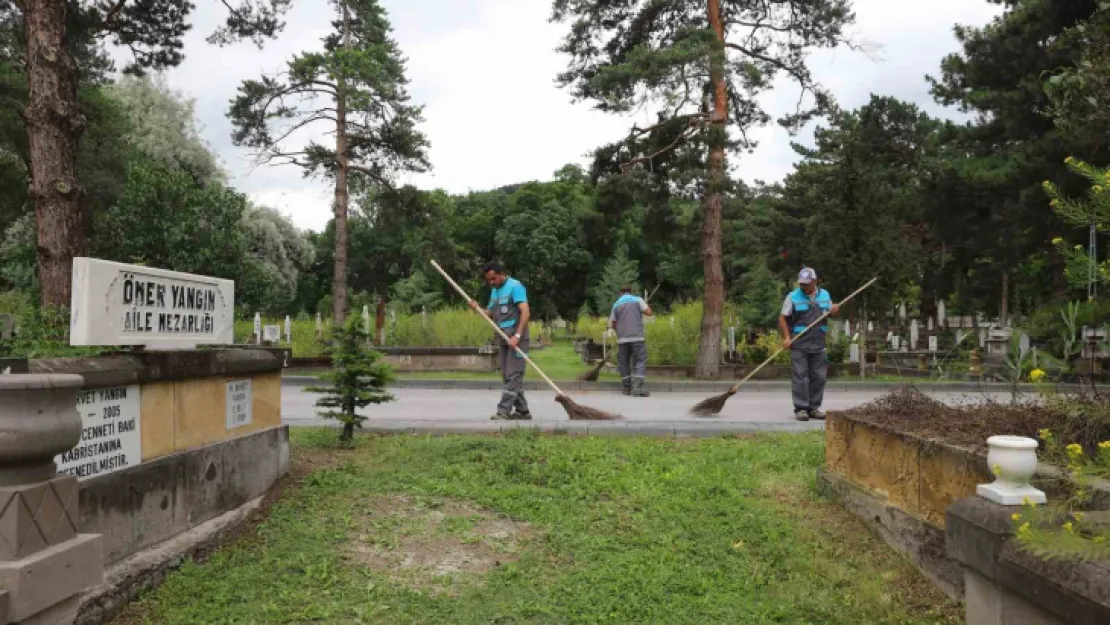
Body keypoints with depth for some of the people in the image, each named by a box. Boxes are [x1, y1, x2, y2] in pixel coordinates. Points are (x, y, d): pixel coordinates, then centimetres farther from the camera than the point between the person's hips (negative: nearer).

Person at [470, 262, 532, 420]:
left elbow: (526, 312, -18)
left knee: (513, 375, -9)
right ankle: (522, 410, 17)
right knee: (507, 376, 10)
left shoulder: (515, 286, -10)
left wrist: (517, 335, -26)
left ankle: (503, 411, -13)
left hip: (516, 338, -9)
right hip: (502, 338, 9)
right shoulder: (494, 290, 16)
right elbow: (490, 314, 16)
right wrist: (477, 309, -5)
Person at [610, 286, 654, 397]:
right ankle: (637, 388, -14)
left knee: (624, 362, 12)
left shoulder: (616, 305, 10)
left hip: (622, 338, 2)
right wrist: (645, 305, 18)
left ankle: (627, 388, 14)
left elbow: (613, 324, 10)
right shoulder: (637, 300, 4)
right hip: (637, 337, -2)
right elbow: (649, 313, -2)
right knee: (640, 361, -1)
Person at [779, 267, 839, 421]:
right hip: (799, 344, -4)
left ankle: (814, 408, 15)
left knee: (818, 377, 6)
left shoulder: (824, 295, 11)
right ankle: (800, 409, 0)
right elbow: (783, 318, -2)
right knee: (800, 377, -4)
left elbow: (830, 311, 24)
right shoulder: (793, 296, -1)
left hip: (818, 344, 4)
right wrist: (786, 337, -13)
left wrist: (834, 310, -1)